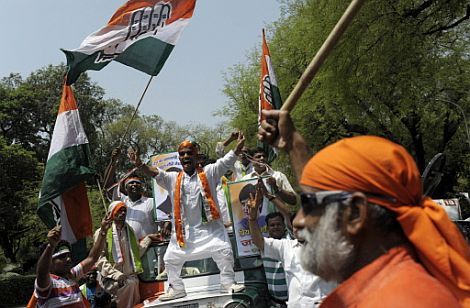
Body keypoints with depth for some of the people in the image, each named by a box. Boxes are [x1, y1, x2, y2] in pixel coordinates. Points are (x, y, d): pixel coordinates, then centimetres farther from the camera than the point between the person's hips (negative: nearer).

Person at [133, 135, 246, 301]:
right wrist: (140, 165, -29)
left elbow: (226, 162, -11)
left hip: (208, 226, -2)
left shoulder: (208, 173, -1)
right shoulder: (172, 179, 4)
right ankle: (176, 288, 34)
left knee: (224, 251, -9)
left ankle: (228, 283, 14)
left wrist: (239, 146, -26)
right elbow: (155, 173, -9)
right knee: (171, 258, 11)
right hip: (183, 229, 3)